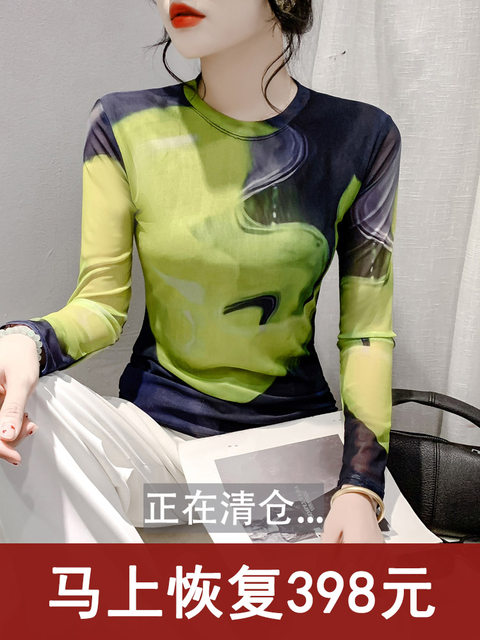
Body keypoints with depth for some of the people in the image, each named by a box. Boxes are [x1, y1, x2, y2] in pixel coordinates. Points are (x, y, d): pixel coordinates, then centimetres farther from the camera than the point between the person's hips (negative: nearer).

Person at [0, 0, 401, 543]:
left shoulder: (360, 137, -3)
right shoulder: (124, 126, -3)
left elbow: (367, 334, -3)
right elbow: (101, 304, -2)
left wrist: (360, 489, -14)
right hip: (157, 426, 1)